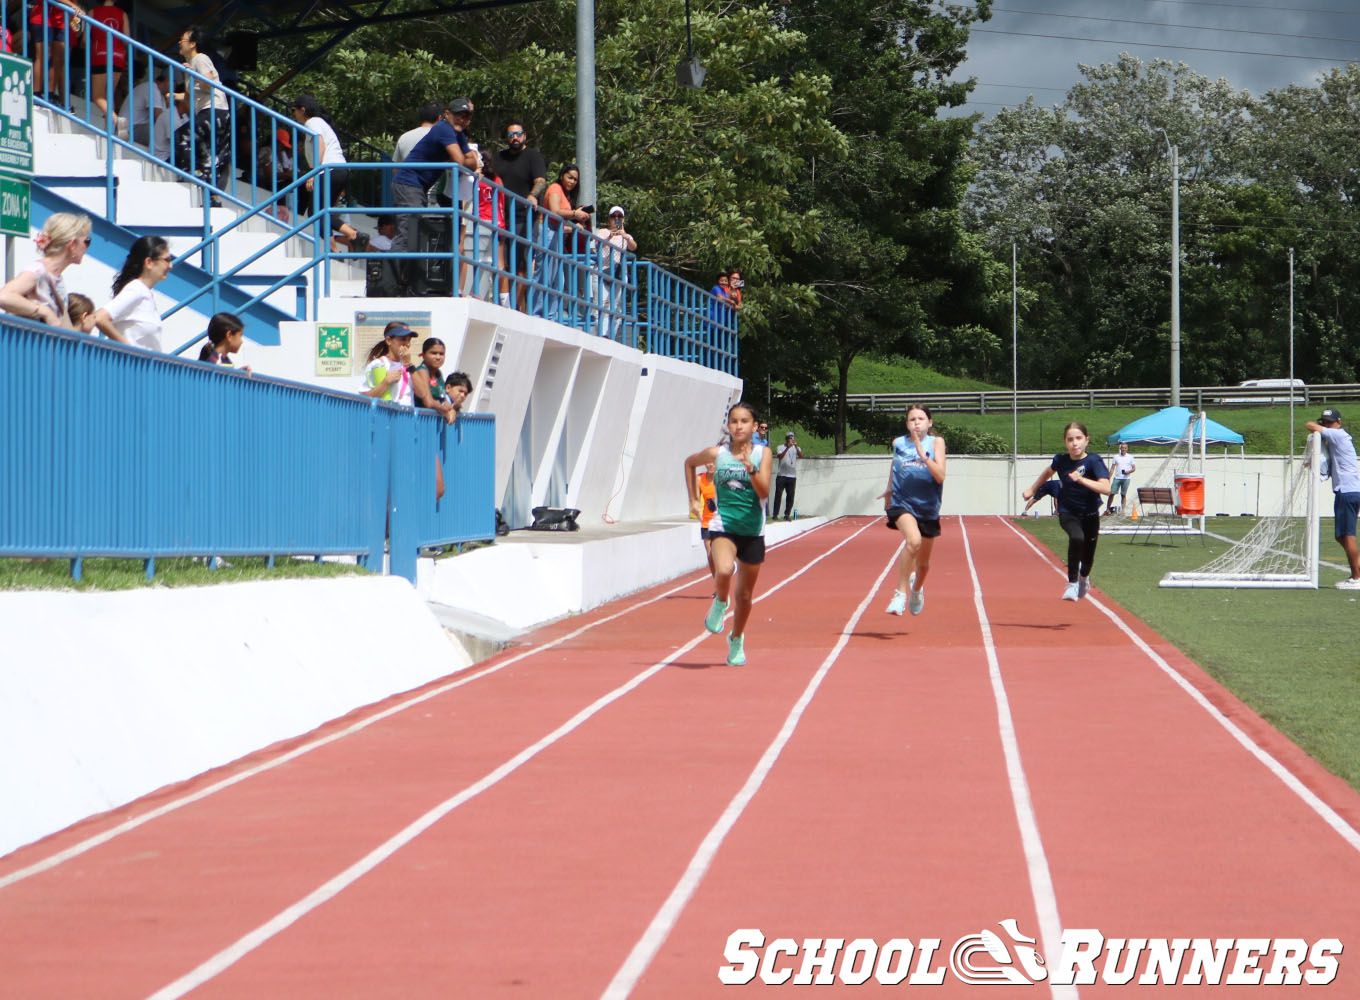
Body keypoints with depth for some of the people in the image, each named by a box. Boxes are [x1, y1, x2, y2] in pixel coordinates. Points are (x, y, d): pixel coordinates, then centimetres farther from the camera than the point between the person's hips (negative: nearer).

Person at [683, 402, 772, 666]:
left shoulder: (762, 453, -2)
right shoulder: (717, 454, -1)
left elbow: (764, 492, -13)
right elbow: (689, 462, 19)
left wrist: (750, 468, -29)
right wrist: (694, 499, 16)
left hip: (753, 531, 1)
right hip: (723, 526, -1)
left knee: (745, 595, 10)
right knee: (724, 570, -32)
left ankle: (737, 640, 35)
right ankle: (720, 602, 0)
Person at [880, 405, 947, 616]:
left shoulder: (936, 442, -4)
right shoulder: (898, 443, 2)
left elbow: (940, 476, -15)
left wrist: (924, 456, -25)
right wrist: (889, 490, 22)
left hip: (928, 507, 1)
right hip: (902, 503, -1)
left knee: (923, 562, 15)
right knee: (913, 541, -32)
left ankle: (917, 588, 49)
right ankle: (900, 593, -23)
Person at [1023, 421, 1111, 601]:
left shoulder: (1093, 461, -17)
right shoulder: (1061, 461, -7)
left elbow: (1105, 488, -31)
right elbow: (1048, 472, 18)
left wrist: (1081, 479, -40)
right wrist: (1032, 490, 27)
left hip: (1090, 514, 0)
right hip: (1068, 513, 0)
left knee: (1088, 555, 11)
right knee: (1076, 538, -32)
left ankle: (1084, 577, 49)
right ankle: (1072, 583, -20)